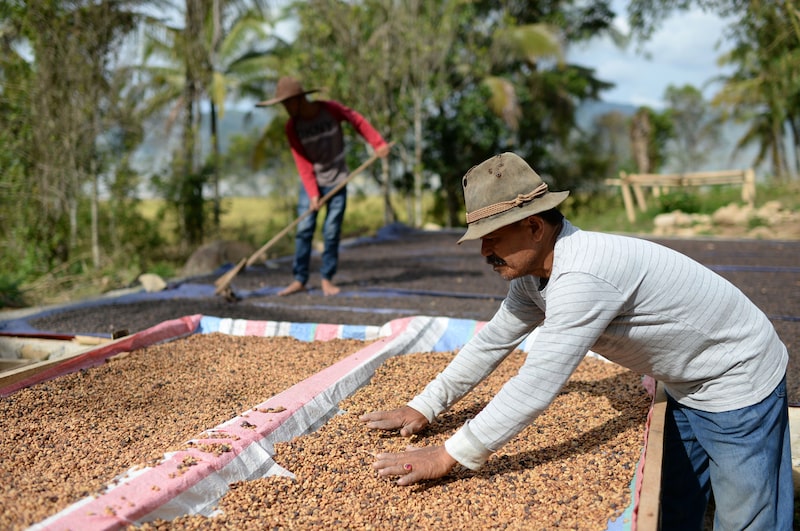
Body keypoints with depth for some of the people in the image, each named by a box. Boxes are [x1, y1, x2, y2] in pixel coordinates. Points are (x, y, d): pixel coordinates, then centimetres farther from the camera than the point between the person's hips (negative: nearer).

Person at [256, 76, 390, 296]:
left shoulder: (331, 109, -14)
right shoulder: (292, 127, -9)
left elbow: (359, 121, -2)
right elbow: (302, 163, -11)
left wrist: (378, 143, -12)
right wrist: (312, 193, -18)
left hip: (337, 181, -1)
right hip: (311, 182, 1)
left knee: (332, 232, -2)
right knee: (304, 230, -5)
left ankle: (327, 278, 8)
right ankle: (299, 279, 2)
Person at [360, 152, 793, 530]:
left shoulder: (582, 277, -37)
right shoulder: (533, 270, -6)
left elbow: (537, 385, -39)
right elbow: (493, 342, 2)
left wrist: (448, 457, -35)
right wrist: (424, 408, -2)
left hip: (737, 382, -9)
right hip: (687, 388, 9)